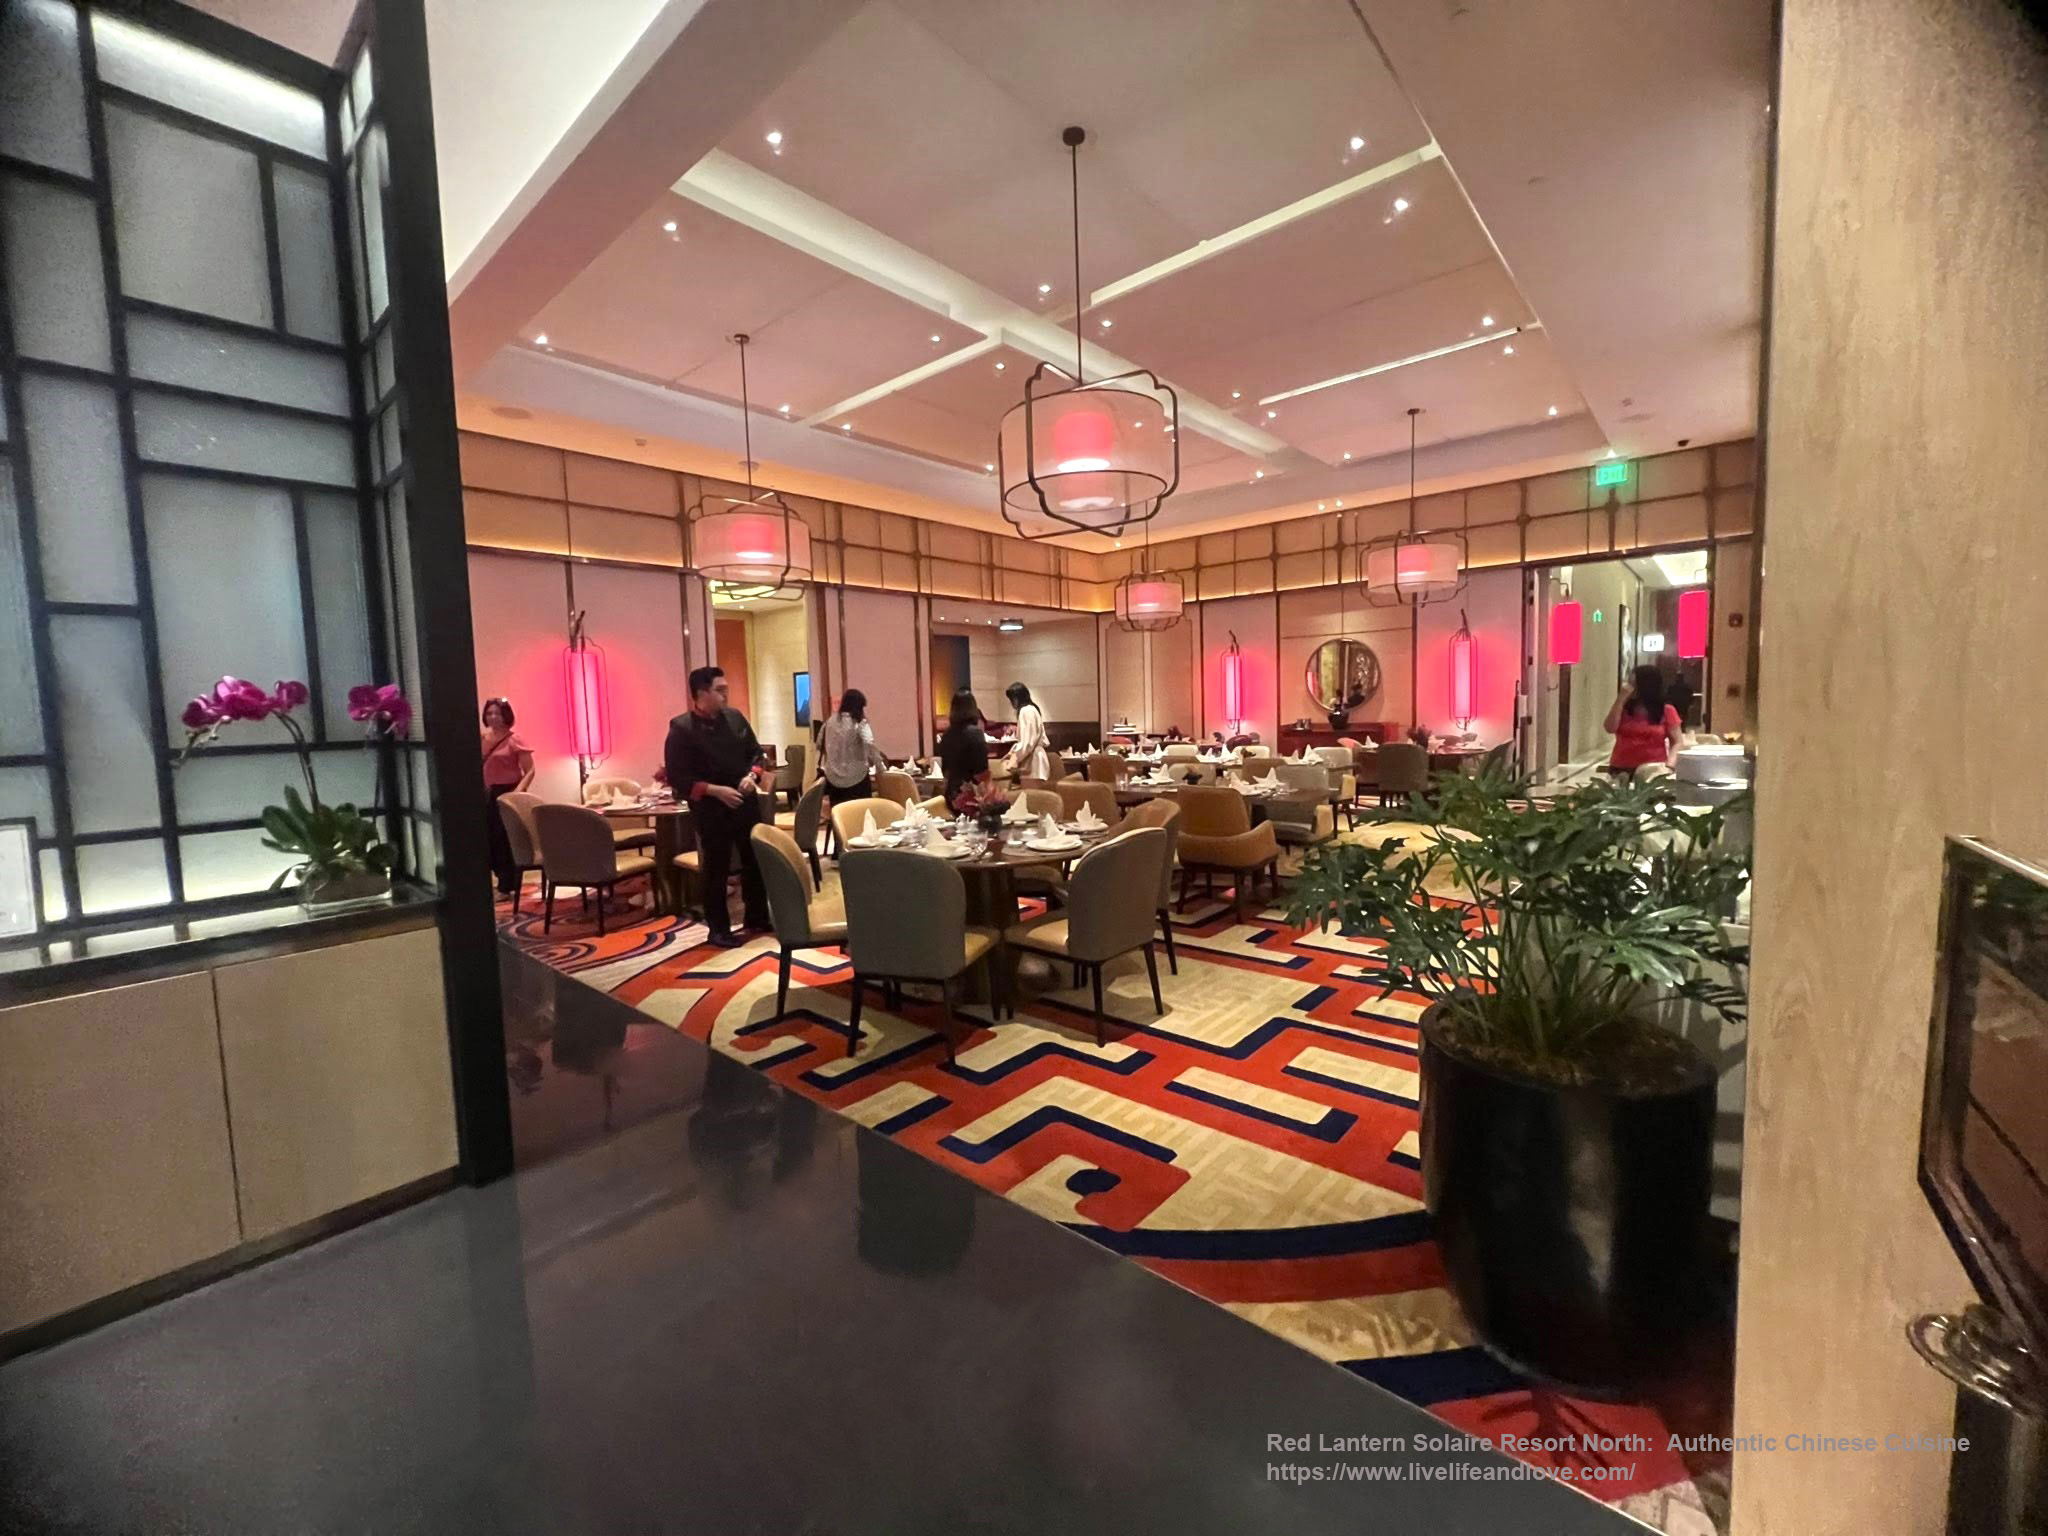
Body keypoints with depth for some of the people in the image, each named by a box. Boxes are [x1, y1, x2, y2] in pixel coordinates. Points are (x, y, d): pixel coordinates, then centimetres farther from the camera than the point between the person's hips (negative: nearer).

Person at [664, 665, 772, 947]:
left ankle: (757, 917, 31)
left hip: (746, 803, 6)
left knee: (755, 862, 14)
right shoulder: (681, 729, -12)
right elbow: (677, 778, -14)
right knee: (716, 869, 5)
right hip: (710, 809, -5)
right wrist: (714, 790, -22)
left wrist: (752, 775, -7)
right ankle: (719, 929, 18)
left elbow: (757, 752, 13)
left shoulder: (735, 717, 4)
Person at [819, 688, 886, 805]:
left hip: (833, 778, 4)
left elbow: (821, 744, 14)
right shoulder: (860, 723, -8)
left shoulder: (830, 721, 6)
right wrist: (881, 767, -14)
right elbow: (869, 745, -23)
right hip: (856, 778, -4)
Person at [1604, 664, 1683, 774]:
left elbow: (1676, 743, 4)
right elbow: (1610, 729, -8)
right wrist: (1620, 699, -6)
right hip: (1621, 770, 1)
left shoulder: (1667, 711, 4)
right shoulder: (1623, 708, 9)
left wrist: (1669, 764, -13)